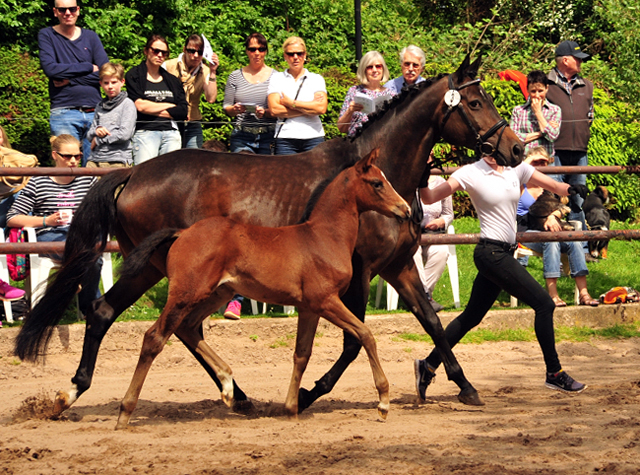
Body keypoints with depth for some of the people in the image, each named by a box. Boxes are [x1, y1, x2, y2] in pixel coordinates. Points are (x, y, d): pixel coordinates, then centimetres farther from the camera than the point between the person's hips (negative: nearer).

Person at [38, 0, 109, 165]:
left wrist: (69, 80, -7)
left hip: (94, 112, 3)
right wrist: (88, 67, -4)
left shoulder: (90, 37, 14)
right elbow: (50, 68, -9)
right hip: (63, 113, -3)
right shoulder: (46, 35, 7)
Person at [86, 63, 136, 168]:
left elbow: (125, 134, -10)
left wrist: (98, 140, -3)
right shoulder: (100, 106, 19)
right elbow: (89, 135, 18)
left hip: (117, 160, -5)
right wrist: (96, 131, -7)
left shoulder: (127, 104, 0)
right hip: (95, 159, 5)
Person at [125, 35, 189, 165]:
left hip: (171, 132, 4)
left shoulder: (172, 80, 19)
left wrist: (153, 111, -1)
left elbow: (183, 111, 8)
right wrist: (169, 106, 4)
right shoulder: (134, 75, 7)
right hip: (145, 132, -4)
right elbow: (140, 105, -7)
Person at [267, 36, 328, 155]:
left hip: (313, 138, 0)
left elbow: (321, 108, -4)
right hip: (285, 139, 0)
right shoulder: (277, 79, 12)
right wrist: (308, 108, -4)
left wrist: (291, 103, -3)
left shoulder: (316, 79, 12)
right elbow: (274, 110, -3)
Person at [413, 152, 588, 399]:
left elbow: (554, 186, 3)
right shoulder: (470, 173, -8)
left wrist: (572, 189, -18)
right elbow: (430, 198, -12)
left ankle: (429, 366, 19)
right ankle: (554, 373, -2)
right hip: (491, 252, -7)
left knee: (472, 316, 12)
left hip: (504, 253, 7)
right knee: (544, 303, -10)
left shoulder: (517, 169, 8)